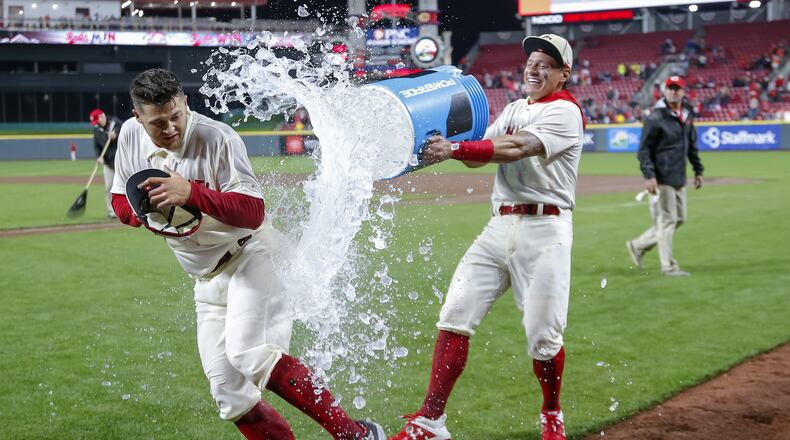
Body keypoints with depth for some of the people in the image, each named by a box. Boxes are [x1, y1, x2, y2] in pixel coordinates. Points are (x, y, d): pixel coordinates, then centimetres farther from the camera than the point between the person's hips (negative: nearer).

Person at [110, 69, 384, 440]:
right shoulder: (130, 135, -1)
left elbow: (253, 213, -25)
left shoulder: (217, 138, -20)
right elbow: (121, 201, 9)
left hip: (249, 255, -7)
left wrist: (191, 193, -38)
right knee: (228, 393, 2)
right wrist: (148, 213, -15)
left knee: (247, 353, -29)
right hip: (207, 277, 7)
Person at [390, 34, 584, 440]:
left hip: (544, 231, -6)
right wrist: (447, 140, -13)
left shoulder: (565, 111, -5)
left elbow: (515, 149, -21)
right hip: (500, 226, 6)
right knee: (455, 316, -4)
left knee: (542, 337, -5)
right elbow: (478, 155, 6)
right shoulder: (513, 110, 19)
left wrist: (454, 149, -30)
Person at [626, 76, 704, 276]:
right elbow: (644, 149, -13)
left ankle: (638, 245, 24)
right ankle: (668, 266, 4)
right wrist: (648, 176, -22)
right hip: (662, 178, -8)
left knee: (679, 219, 13)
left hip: (679, 178, 8)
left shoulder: (687, 115, 11)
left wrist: (698, 170, 19)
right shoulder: (656, 117, -11)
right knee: (667, 220, -4)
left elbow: (692, 146, 22)